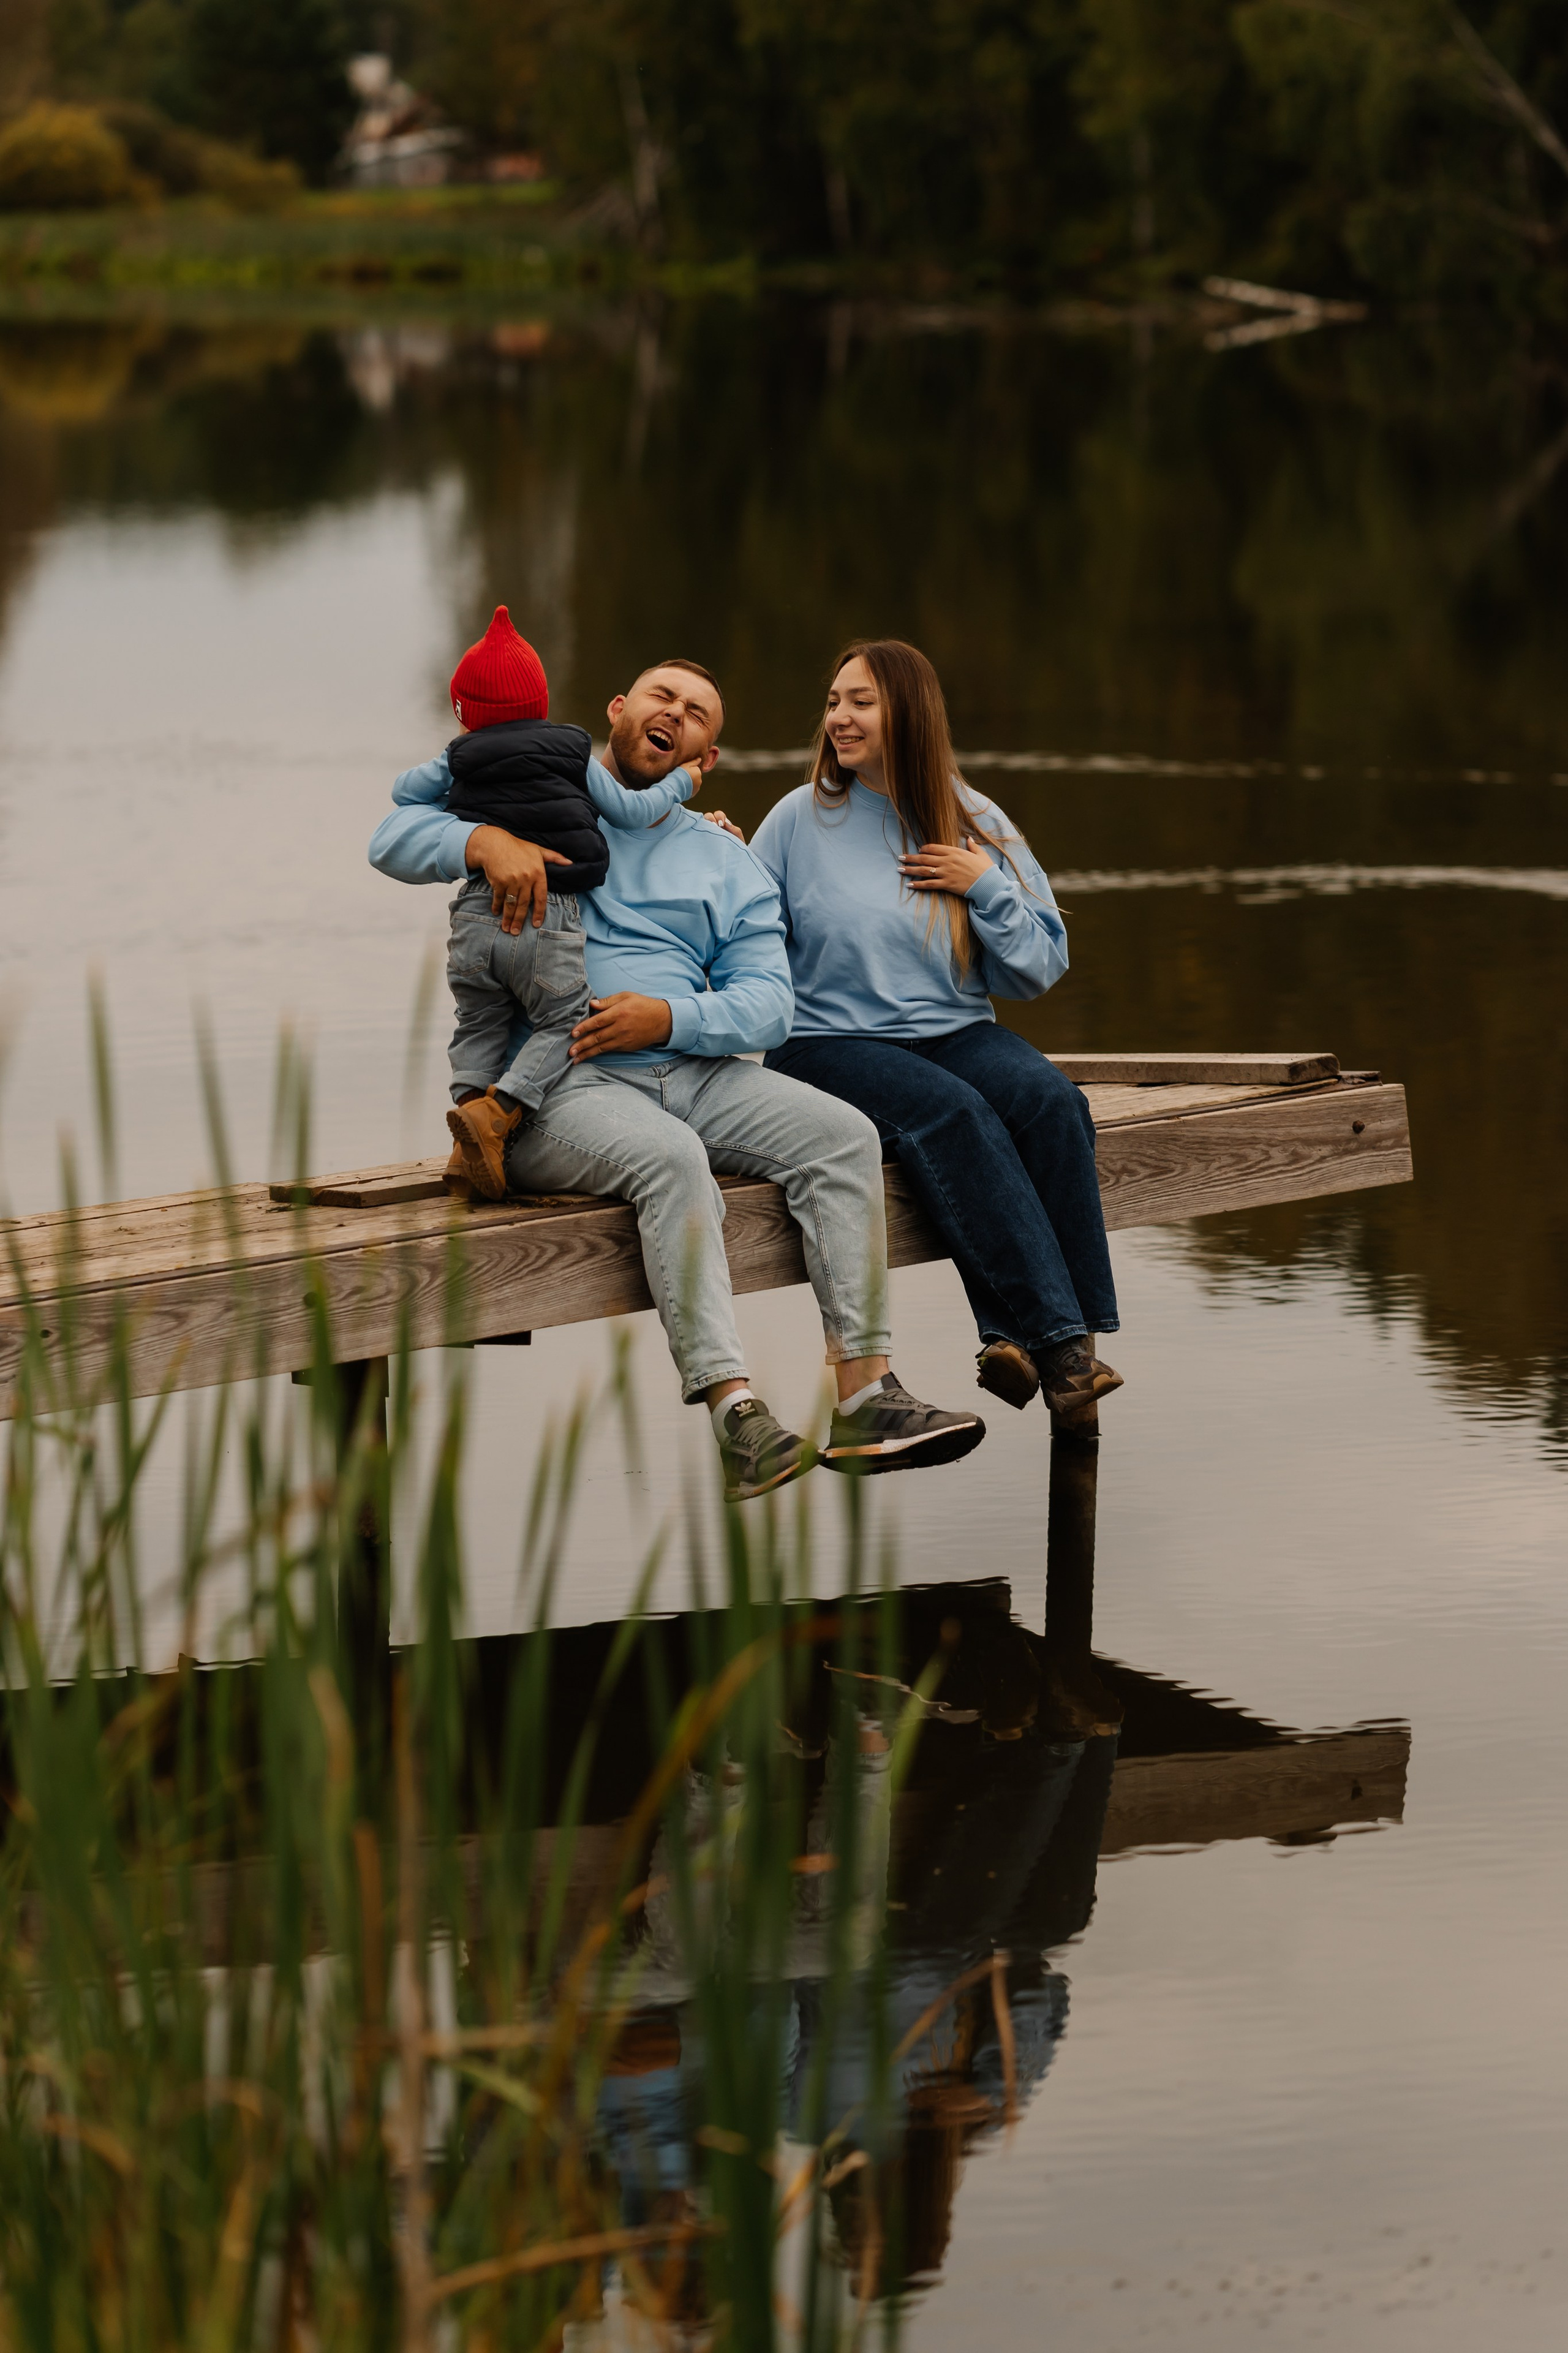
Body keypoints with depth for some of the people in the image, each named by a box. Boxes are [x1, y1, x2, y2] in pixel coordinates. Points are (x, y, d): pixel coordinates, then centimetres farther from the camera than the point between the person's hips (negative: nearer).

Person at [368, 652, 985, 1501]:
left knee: (844, 1135, -18)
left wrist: (667, 1017, -12)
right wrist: (487, 841, -20)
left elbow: (766, 1005, 8)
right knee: (670, 1157, -36)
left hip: (689, 1072, 5)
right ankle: (735, 1416, -42)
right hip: (554, 1090, -5)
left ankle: (862, 1396, -23)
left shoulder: (729, 866, 20)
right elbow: (396, 834, 1)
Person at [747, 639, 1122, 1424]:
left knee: (1049, 1099, -28)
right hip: (827, 1042, -3)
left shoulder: (976, 825, 11)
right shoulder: (800, 820, 5)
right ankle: (1055, 1337, -37)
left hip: (953, 1031, 3)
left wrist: (986, 887, -4)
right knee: (952, 1111, -33)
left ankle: (1016, 1337, -30)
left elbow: (1041, 968, 9)